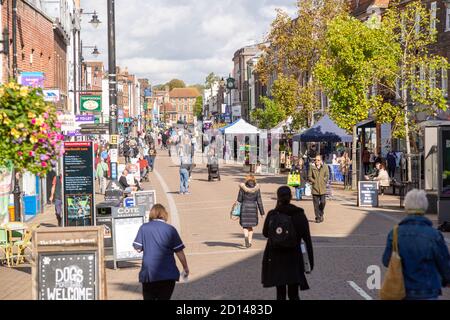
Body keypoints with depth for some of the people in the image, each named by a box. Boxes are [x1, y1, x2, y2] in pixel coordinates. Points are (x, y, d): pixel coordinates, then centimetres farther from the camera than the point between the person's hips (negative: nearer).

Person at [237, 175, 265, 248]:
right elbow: (259, 201, -2)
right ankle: (249, 242, 16)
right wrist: (262, 212, 4)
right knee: (251, 226, 16)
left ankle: (246, 236, -23)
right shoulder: (257, 189, -3)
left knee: (245, 225, 5)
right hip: (253, 208, 2)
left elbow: (239, 200, -3)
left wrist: (238, 211, 10)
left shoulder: (242, 188, -5)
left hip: (244, 207, -1)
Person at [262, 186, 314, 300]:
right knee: (294, 294, 4)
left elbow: (265, 233, 9)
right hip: (294, 257, 0)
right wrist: (310, 260, 1)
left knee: (280, 293, 10)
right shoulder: (299, 214, -5)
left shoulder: (272, 214, -6)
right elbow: (307, 239, -5)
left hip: (276, 257, 0)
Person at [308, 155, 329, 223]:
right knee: (316, 204, 0)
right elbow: (309, 176, 5)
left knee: (323, 202, -5)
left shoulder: (325, 167, 7)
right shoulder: (312, 167, 5)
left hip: (322, 188, 0)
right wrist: (314, 181, -6)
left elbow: (327, 176, 8)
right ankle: (318, 217, 7)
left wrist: (323, 182, -3)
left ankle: (321, 214, 20)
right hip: (315, 188, 0)